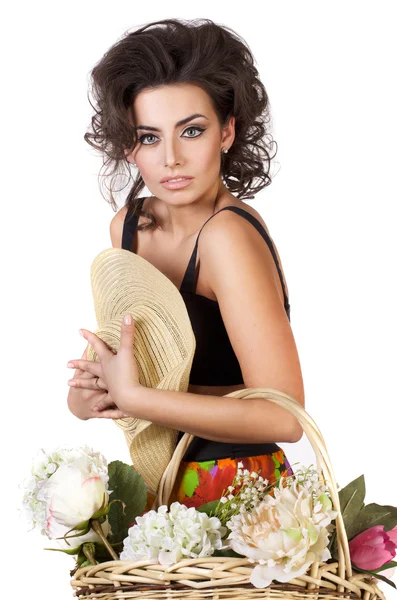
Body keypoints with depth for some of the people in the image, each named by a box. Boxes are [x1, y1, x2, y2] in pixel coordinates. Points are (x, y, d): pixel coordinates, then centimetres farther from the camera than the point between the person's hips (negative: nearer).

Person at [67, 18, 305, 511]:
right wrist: (88, 394, -9)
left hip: (235, 489, -7)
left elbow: (283, 417, -26)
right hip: (160, 484, 7)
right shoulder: (129, 225, 1)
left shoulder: (229, 236, -22)